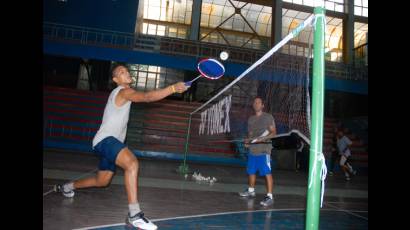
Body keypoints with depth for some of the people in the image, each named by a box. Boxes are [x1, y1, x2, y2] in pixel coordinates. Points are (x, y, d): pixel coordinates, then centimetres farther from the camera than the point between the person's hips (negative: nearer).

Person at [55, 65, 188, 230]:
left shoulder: (120, 92, 19)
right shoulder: (124, 91, -13)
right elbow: (147, 97, -31)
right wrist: (173, 88, -37)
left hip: (110, 141, 11)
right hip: (105, 139, -11)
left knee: (102, 181, 22)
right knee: (132, 163, -35)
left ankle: (67, 187, 46)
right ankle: (134, 215, -40)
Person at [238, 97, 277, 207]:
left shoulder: (268, 117, -2)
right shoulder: (251, 119, 16)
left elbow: (273, 132, -6)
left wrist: (263, 138, -21)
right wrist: (247, 141, 2)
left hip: (264, 150, -6)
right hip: (252, 150, 7)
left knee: (267, 173, -8)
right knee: (251, 171, 16)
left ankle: (269, 196, -4)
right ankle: (251, 191, 35)